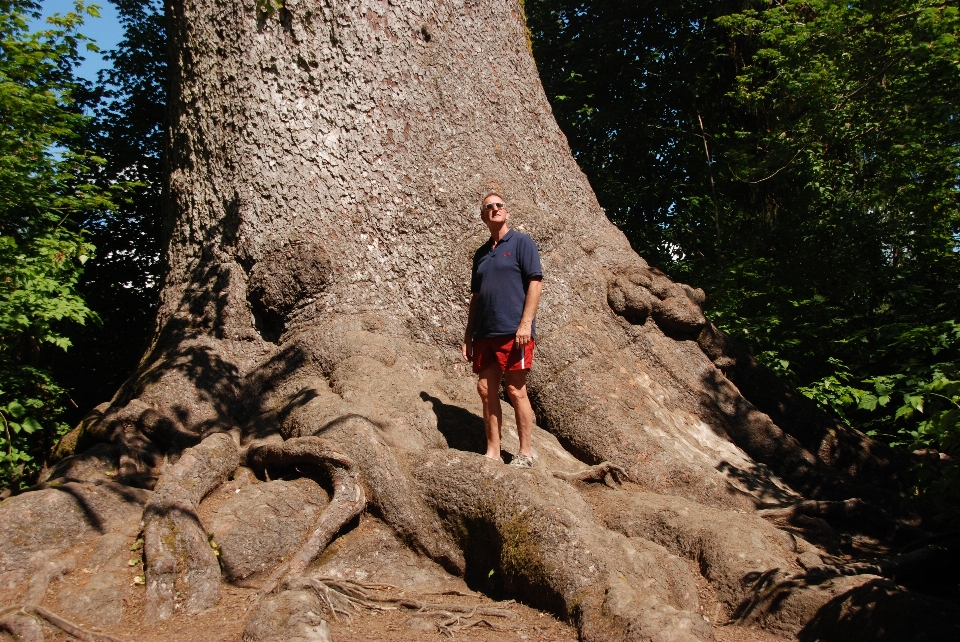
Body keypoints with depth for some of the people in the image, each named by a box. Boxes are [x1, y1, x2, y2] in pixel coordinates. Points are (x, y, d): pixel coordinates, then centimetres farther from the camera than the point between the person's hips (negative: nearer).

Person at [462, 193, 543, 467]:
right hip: (485, 333, 6)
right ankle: (492, 452, 13)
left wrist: (526, 324, -16)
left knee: (516, 390, -3)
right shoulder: (481, 254, 19)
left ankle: (525, 454, 6)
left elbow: (535, 283, -7)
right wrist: (468, 335, 15)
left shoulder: (521, 243, 2)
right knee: (486, 390, 4)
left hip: (513, 331, -6)